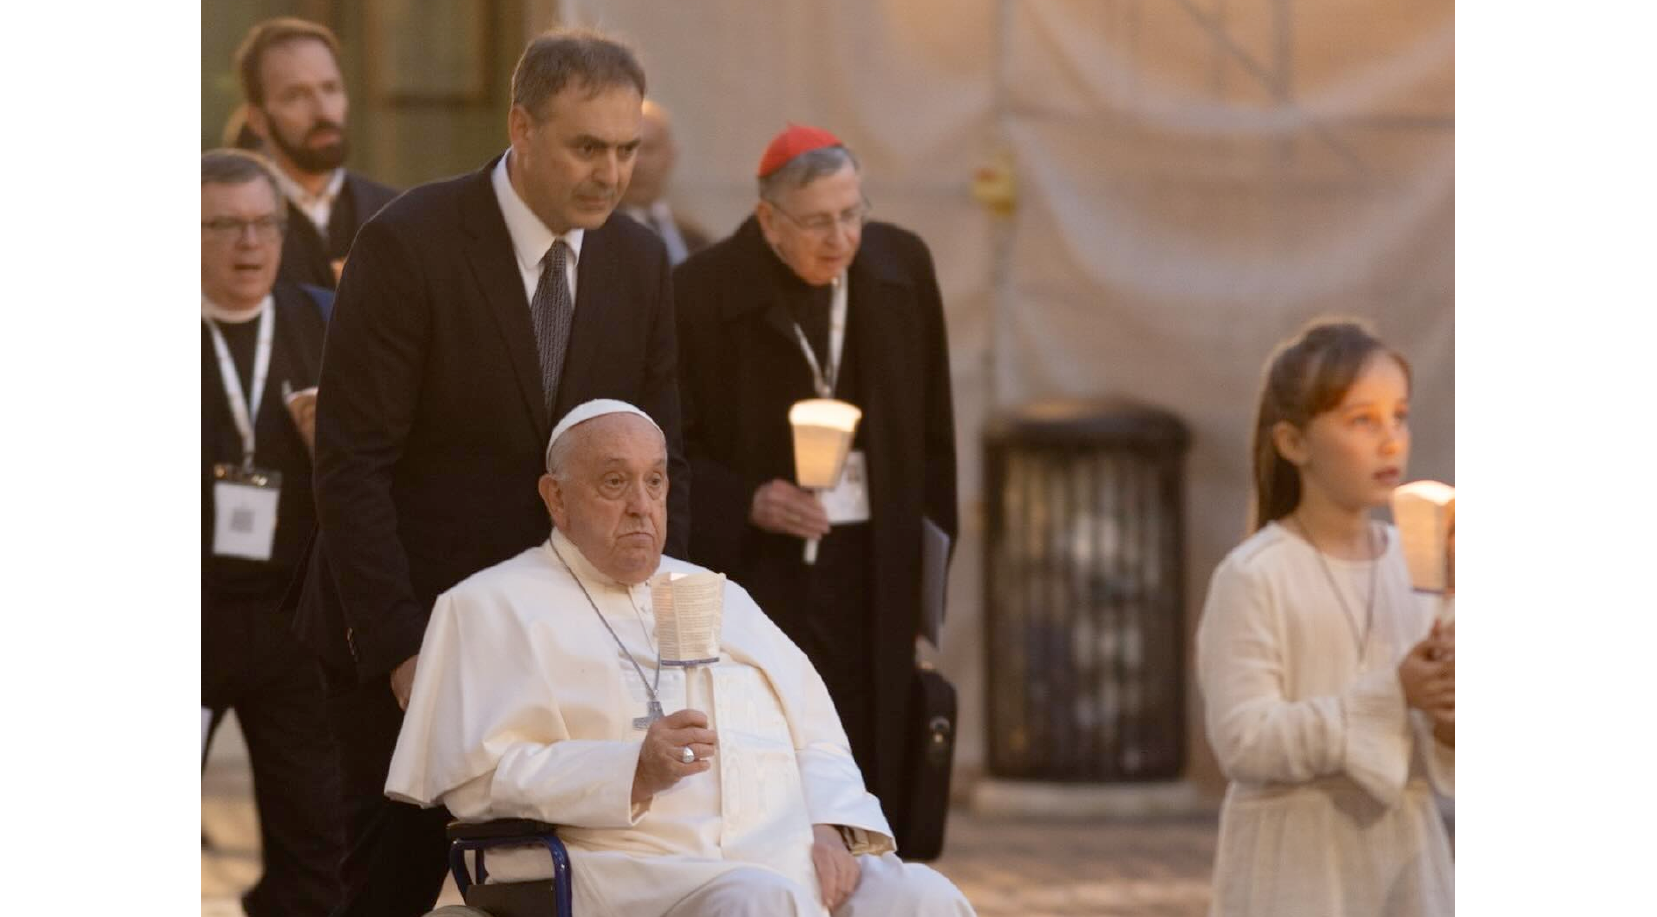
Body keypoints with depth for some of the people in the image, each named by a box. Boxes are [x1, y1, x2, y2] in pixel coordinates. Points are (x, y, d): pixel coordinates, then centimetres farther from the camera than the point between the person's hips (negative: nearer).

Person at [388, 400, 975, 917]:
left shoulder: (720, 599, 29)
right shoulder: (496, 606, 11)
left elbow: (816, 739, 23)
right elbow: (476, 777, -2)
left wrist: (831, 829, 1)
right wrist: (633, 773, -14)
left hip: (791, 859, 5)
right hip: (629, 867, -5)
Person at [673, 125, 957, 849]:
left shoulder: (902, 267, 4)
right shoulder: (702, 293, -9)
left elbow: (933, 430, 13)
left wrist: (930, 545, 11)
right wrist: (746, 503, -18)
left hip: (874, 569, 4)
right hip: (758, 566, -4)